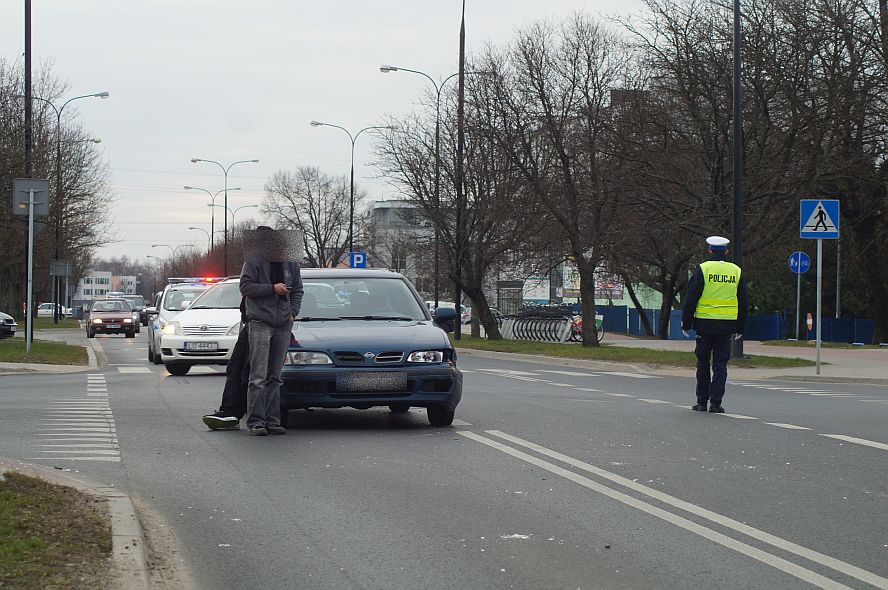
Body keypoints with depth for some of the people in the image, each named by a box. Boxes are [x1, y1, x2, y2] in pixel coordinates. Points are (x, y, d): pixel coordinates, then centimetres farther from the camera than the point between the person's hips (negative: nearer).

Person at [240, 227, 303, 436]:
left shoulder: (291, 262, 9)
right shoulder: (254, 260, -6)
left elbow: (297, 290, 17)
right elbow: (245, 286, -9)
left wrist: (293, 312, 4)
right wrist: (272, 288, -15)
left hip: (283, 325, 5)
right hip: (260, 323, -5)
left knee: (275, 377, 9)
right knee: (258, 376, -9)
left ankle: (272, 421, 13)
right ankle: (255, 422, -8)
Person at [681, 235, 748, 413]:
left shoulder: (702, 269, -4)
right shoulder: (736, 271, 6)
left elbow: (690, 299, -5)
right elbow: (743, 303, 11)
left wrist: (686, 324, 3)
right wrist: (740, 328, 19)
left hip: (704, 324, -2)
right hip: (726, 325, 2)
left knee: (703, 363, 8)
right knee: (720, 364, 4)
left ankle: (702, 401, 11)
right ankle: (715, 402, -2)